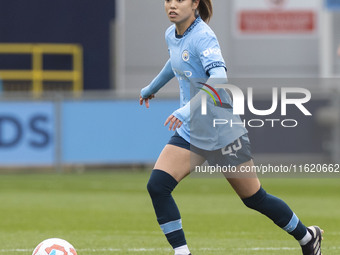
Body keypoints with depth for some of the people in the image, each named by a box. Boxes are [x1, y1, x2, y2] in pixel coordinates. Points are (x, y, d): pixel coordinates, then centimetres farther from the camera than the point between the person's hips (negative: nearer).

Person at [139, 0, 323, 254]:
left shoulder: (203, 37, -22)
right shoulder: (172, 35, 3)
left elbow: (218, 77, -38)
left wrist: (188, 110, -51)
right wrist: (152, 87, 43)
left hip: (223, 134, -7)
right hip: (190, 133, 7)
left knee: (255, 199, 8)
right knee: (157, 185, -14)